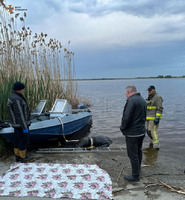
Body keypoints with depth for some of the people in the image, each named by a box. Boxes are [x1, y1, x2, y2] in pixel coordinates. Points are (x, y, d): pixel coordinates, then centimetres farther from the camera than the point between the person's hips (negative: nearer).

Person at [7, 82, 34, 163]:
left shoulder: (12, 96, 7)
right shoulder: (16, 100, -26)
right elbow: (20, 115, -26)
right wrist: (25, 128, -22)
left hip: (16, 123, 10)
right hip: (21, 124, -10)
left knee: (17, 140, 16)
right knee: (23, 141, 3)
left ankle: (17, 156, 27)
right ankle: (23, 158, 15)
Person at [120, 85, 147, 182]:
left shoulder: (131, 100, -20)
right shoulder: (143, 100, 9)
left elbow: (126, 117, -24)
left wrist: (122, 127, -9)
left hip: (132, 133, -9)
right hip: (142, 131, 9)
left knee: (133, 154, 1)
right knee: (138, 151, 23)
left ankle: (135, 176, 10)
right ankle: (138, 169, 39)